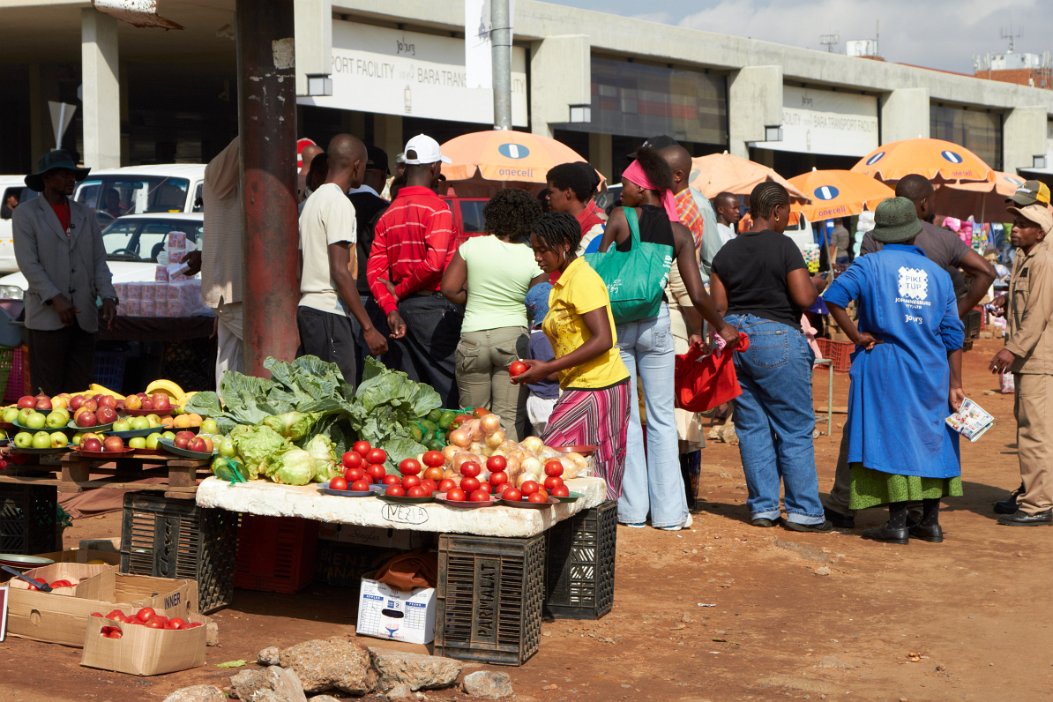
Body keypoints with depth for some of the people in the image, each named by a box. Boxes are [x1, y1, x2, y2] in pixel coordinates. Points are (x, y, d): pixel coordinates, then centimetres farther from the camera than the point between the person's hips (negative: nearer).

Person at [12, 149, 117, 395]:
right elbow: (28, 263, -7)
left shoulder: (85, 214, 15)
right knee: (48, 392, -2)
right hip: (47, 317, -4)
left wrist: (108, 297, -6)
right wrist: (55, 299, -18)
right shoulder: (25, 214, 2)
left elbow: (99, 261, 10)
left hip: (84, 317, 4)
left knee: (79, 390, 5)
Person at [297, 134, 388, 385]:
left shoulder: (314, 199, 18)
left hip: (306, 308, 10)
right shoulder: (339, 203, -11)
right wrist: (368, 328, -17)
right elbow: (340, 272, -18)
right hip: (328, 313, -10)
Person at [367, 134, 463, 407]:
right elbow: (435, 261, -20)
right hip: (435, 307, -7)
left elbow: (374, 269, 3)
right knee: (448, 392, -4)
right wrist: (400, 291, -8)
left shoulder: (389, 213, 11)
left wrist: (391, 309, -5)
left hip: (402, 311, 7)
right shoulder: (437, 208, -8)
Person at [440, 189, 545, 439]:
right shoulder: (532, 258, -5)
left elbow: (449, 289, -1)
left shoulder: (472, 246, -3)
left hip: (473, 338, 1)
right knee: (510, 418, 2)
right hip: (513, 337, -1)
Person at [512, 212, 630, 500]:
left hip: (595, 389, -9)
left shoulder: (582, 279, -11)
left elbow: (602, 340, -20)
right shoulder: (562, 284, 18)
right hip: (584, 388, 9)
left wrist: (549, 368, -18)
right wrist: (543, 370, 5)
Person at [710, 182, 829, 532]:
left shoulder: (728, 251, 7)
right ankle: (803, 511, 3)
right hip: (777, 339, -6)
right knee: (795, 429, 1)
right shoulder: (784, 246, -10)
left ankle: (762, 508, 12)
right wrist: (813, 282, 5)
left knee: (752, 428, 9)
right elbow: (804, 298, -14)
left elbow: (718, 305, 6)